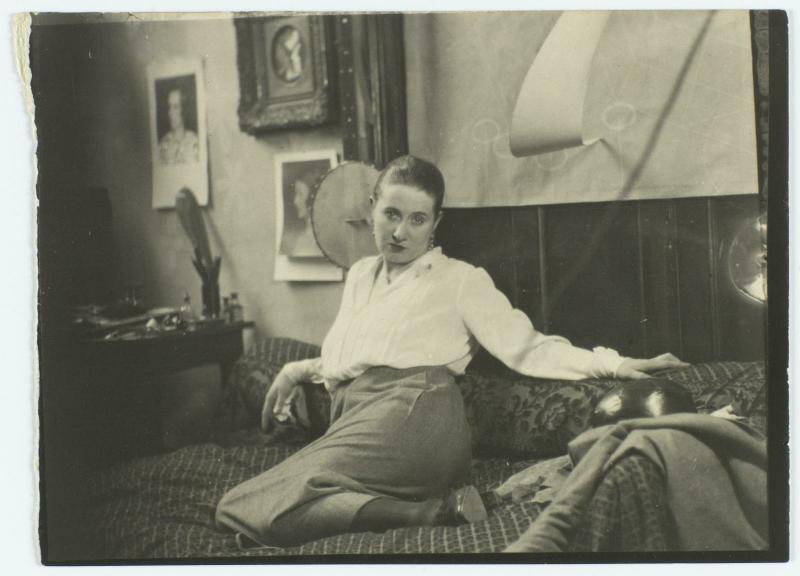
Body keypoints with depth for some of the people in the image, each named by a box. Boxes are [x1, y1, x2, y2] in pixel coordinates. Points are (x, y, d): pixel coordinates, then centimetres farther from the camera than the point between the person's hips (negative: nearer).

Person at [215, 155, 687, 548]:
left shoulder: (461, 279, 10)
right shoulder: (361, 275, 28)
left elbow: (525, 347, 1)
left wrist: (613, 363, -14)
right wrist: (300, 370, 18)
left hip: (412, 414, -7)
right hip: (356, 418, 7)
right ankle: (435, 509, -23)